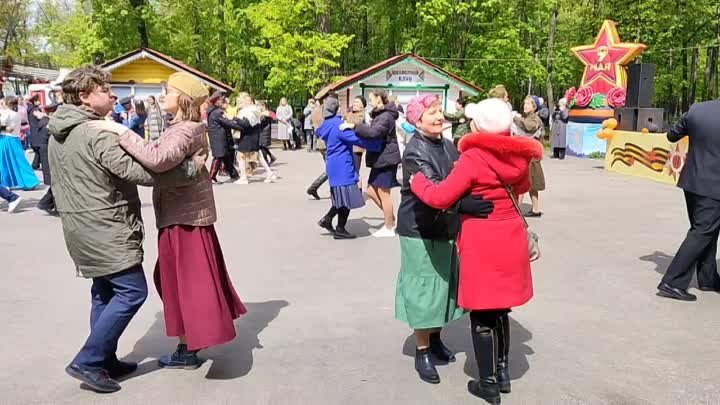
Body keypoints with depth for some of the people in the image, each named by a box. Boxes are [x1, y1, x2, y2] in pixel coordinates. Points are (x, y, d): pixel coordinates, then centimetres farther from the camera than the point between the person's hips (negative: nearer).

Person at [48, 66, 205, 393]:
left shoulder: (58, 134, 13)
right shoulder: (98, 133, -19)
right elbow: (138, 171, -27)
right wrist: (191, 168, -21)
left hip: (81, 228, 10)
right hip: (104, 230, -10)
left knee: (104, 292, 16)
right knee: (131, 291, -4)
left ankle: (105, 361, 23)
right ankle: (87, 362, -1)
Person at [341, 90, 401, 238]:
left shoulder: (386, 116, -18)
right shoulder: (380, 115, 15)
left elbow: (374, 132, -34)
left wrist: (354, 126, -32)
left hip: (386, 159, -10)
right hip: (379, 159, 10)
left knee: (383, 193, -1)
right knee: (372, 191, 13)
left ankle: (389, 228, 11)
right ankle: (390, 217, 25)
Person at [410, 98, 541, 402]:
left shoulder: (473, 158, -17)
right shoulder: (518, 156, 2)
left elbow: (441, 197, -18)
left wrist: (417, 181, -1)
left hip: (481, 242, -6)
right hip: (510, 237, 6)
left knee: (482, 313, 7)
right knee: (499, 307, 20)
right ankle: (503, 373, 32)